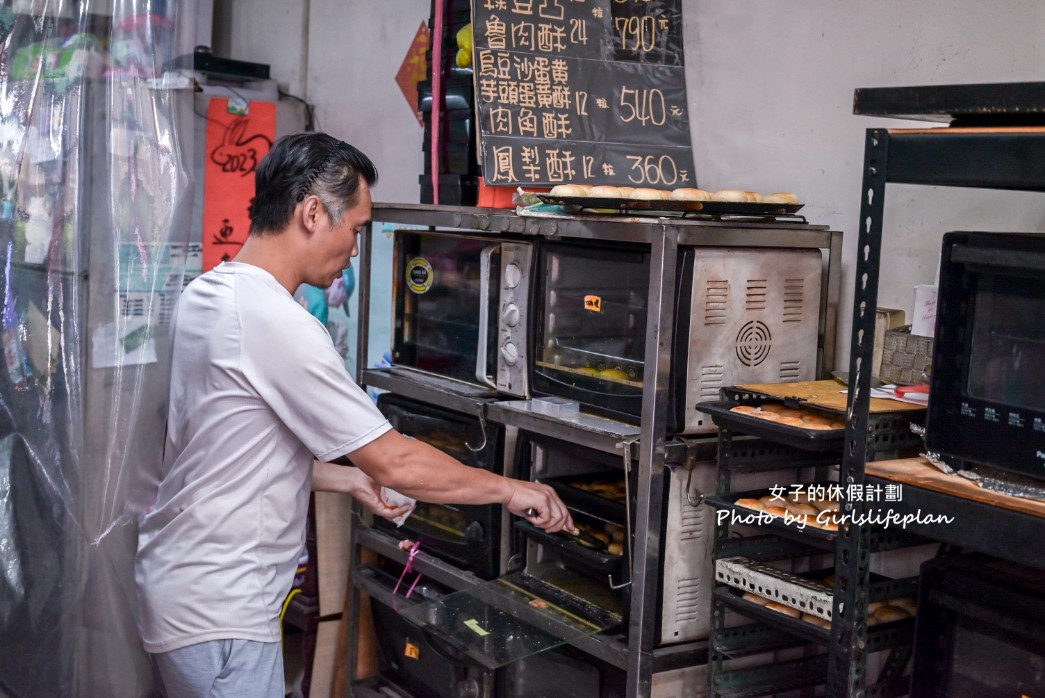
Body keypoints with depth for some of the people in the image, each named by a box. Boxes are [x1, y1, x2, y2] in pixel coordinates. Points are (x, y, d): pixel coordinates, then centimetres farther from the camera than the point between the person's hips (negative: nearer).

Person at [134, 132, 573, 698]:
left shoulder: (205, 296, 7)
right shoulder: (277, 323, -23)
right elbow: (396, 462, -22)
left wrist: (348, 478, 12)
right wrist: (510, 490, -10)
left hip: (177, 582, 10)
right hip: (218, 616, -10)